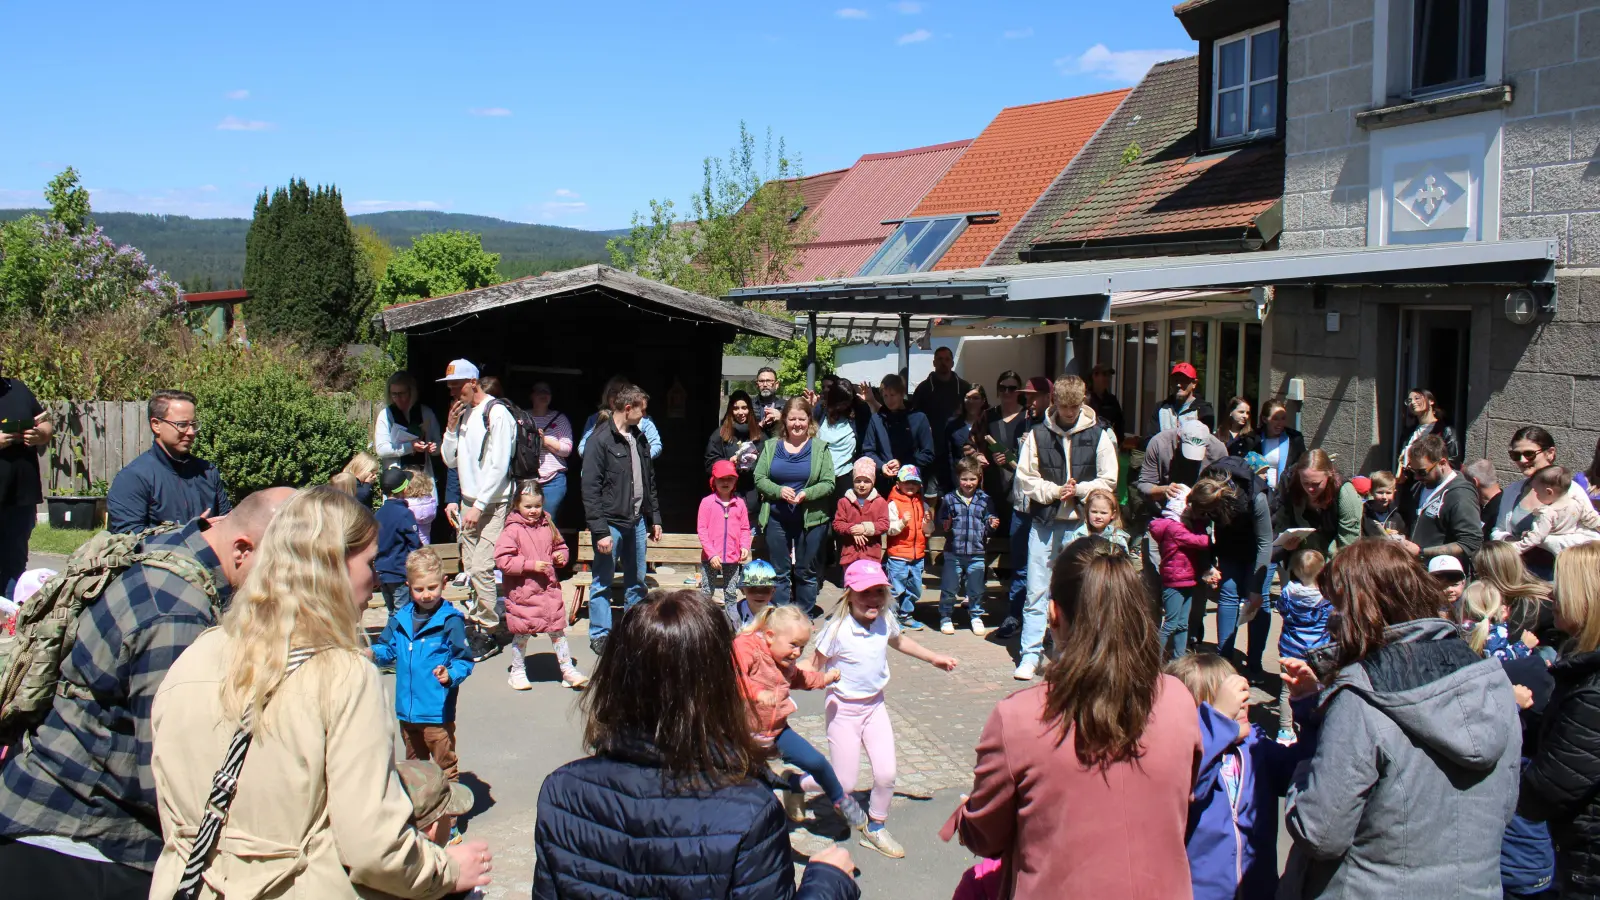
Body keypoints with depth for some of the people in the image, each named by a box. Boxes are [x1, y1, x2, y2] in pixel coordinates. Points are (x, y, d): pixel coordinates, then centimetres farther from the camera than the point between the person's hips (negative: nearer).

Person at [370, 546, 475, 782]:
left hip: (437, 711, -6)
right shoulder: (400, 619, 6)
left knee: (444, 768, 1)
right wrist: (374, 654, -6)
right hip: (406, 710, 6)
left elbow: (464, 660, -11)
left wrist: (451, 675, -29)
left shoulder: (451, 621, -11)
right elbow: (387, 649, 15)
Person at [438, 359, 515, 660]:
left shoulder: (497, 414, -12)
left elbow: (499, 466, -16)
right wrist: (451, 427, -1)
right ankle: (476, 622, 16)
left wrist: (479, 506, -17)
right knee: (470, 567, 8)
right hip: (469, 500, 8)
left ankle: (488, 634, -5)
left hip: (492, 503, -8)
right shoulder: (461, 414, 13)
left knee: (482, 567, -12)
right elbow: (450, 460, 13)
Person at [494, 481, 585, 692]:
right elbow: (502, 559, -18)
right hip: (523, 592, -4)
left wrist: (560, 556, -1)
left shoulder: (548, 526, 6)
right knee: (522, 634, 7)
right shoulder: (512, 530, -11)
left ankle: (568, 670, 15)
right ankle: (517, 672, 24)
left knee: (558, 630, 8)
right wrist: (531, 564, -22)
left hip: (549, 588, 4)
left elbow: (560, 546, 22)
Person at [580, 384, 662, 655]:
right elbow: (590, 489, -15)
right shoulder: (601, 440, -12)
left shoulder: (639, 437, 9)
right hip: (611, 522, -7)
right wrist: (600, 531, -19)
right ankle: (600, 636, 14)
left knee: (637, 582, 14)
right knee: (603, 583, 4)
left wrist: (654, 517, 15)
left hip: (636, 521, 7)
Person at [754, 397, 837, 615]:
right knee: (779, 571, 9)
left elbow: (828, 483, -4)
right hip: (777, 518, 2)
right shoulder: (771, 446, 5)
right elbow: (759, 479, 2)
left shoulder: (819, 448, -1)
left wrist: (806, 494, -21)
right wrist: (779, 490, -16)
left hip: (811, 519, -2)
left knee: (807, 572, 8)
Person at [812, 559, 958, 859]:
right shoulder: (838, 629, -24)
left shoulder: (885, 622, -6)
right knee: (844, 785, -1)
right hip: (843, 708, -5)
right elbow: (813, 669, -13)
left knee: (886, 774, -3)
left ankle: (875, 829, 23)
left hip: (875, 705, 5)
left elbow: (898, 641, 19)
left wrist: (934, 658, 20)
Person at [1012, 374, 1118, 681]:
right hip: (1044, 521, 0)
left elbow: (1108, 480, 1)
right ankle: (1030, 655, 7)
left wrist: (1079, 490, -13)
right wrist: (1054, 491, -13)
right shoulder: (1037, 434, 2)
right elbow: (1025, 478, 1)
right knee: (1036, 591, 0)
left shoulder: (1098, 435, 1)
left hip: (1080, 525, 0)